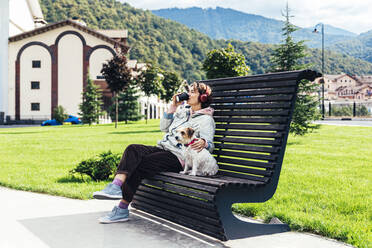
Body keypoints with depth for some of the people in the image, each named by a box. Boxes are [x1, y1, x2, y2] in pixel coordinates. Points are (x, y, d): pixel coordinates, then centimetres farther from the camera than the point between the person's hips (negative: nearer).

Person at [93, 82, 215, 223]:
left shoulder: (206, 119, 0)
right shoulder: (183, 110, 23)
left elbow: (210, 145, -12)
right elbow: (163, 127, 20)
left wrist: (204, 143, -37)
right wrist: (173, 107, 10)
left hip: (177, 157, -7)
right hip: (163, 148, 7)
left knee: (139, 165, -25)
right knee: (132, 150, -20)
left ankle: (122, 209, -22)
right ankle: (116, 186, -33)